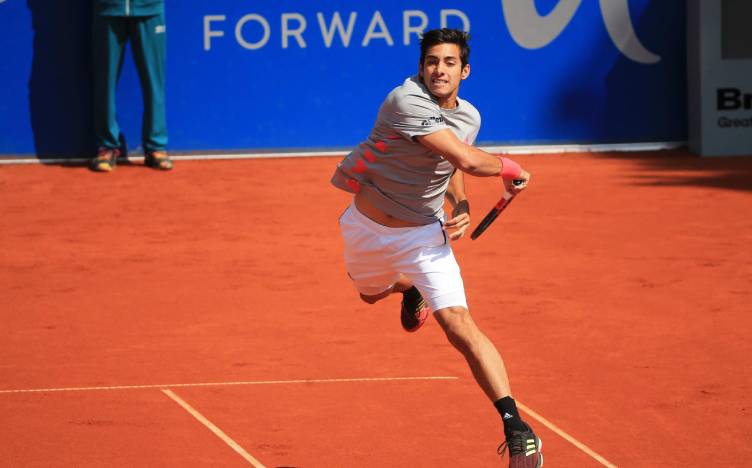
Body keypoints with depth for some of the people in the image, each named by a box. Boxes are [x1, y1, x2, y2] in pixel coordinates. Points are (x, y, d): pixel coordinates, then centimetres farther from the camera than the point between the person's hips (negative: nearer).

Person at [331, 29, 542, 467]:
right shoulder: (406, 102, -28)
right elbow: (466, 159, -35)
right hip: (368, 228, -1)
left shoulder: (469, 116, -4)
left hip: (423, 235, 1)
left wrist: (462, 208, -4)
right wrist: (508, 167, -17)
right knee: (371, 295, 30)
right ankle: (411, 288, 68)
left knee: (461, 328, -17)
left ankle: (517, 430, -21)